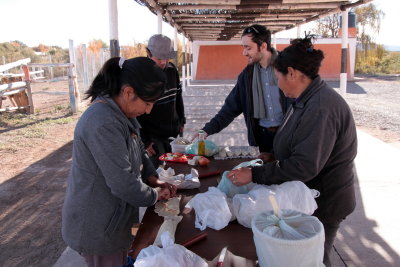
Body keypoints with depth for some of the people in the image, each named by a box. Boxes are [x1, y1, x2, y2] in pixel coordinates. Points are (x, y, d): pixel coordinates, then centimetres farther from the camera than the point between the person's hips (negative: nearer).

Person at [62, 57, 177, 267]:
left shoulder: (122, 114, 2)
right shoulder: (103, 123, -30)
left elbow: (139, 153, 13)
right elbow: (123, 183, -29)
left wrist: (154, 180, -2)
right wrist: (154, 195, -12)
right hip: (97, 227, -9)